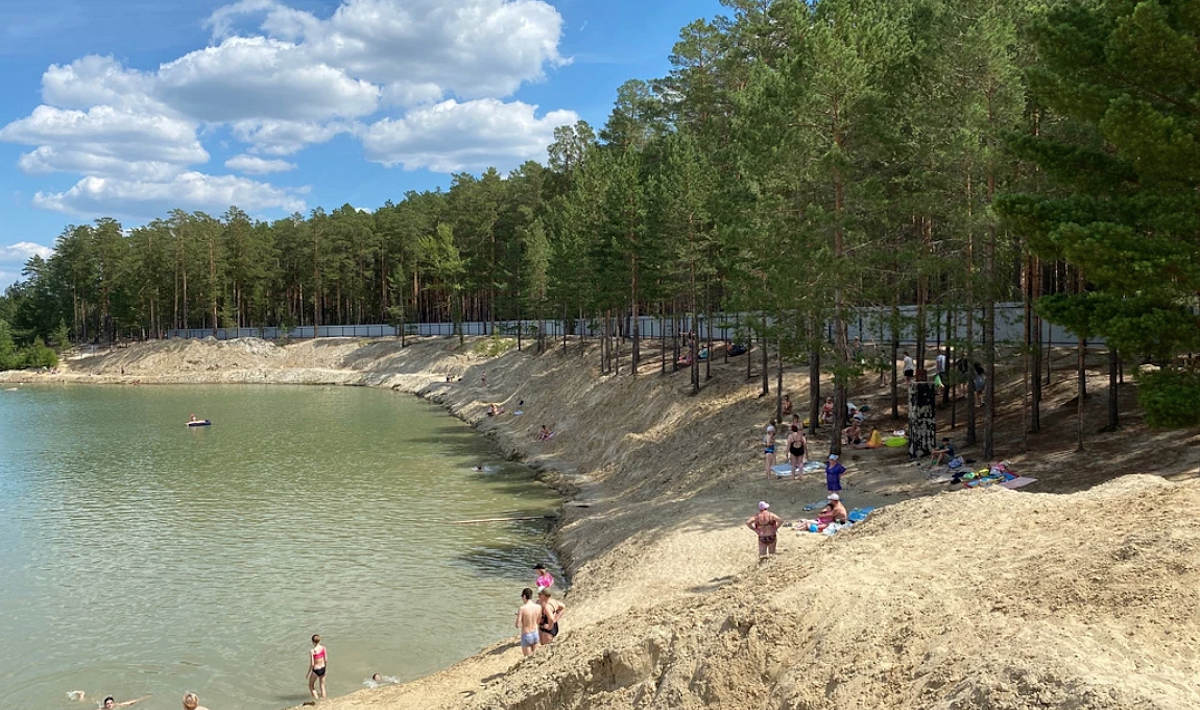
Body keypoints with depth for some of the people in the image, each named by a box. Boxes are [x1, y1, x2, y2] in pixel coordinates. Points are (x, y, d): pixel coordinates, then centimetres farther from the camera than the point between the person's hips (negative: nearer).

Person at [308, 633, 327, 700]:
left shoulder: (312, 651, -21)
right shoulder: (323, 648, -8)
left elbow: (311, 664, -18)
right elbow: (326, 660, -1)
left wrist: (308, 673, -5)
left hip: (316, 670, -4)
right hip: (323, 669, 4)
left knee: (311, 685, 19)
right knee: (322, 687, 18)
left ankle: (316, 699, 9)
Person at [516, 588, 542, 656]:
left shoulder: (522, 609, -19)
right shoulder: (538, 607, -5)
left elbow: (518, 626, -15)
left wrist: (519, 616, 4)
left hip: (526, 636, -4)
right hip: (535, 634, 4)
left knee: (528, 658, 9)